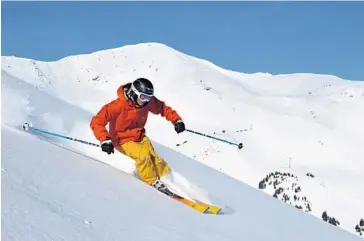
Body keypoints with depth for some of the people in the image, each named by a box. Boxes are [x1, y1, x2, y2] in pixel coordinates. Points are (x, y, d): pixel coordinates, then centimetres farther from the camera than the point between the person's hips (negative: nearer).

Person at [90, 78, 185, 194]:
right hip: (123, 141, -5)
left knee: (155, 159, -17)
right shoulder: (118, 105, -28)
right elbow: (96, 122, -31)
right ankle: (153, 182, -12)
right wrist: (105, 140, -44)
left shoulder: (148, 102, -10)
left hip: (140, 137, 5)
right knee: (143, 155, -30)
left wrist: (176, 120, -7)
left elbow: (163, 108, 8)